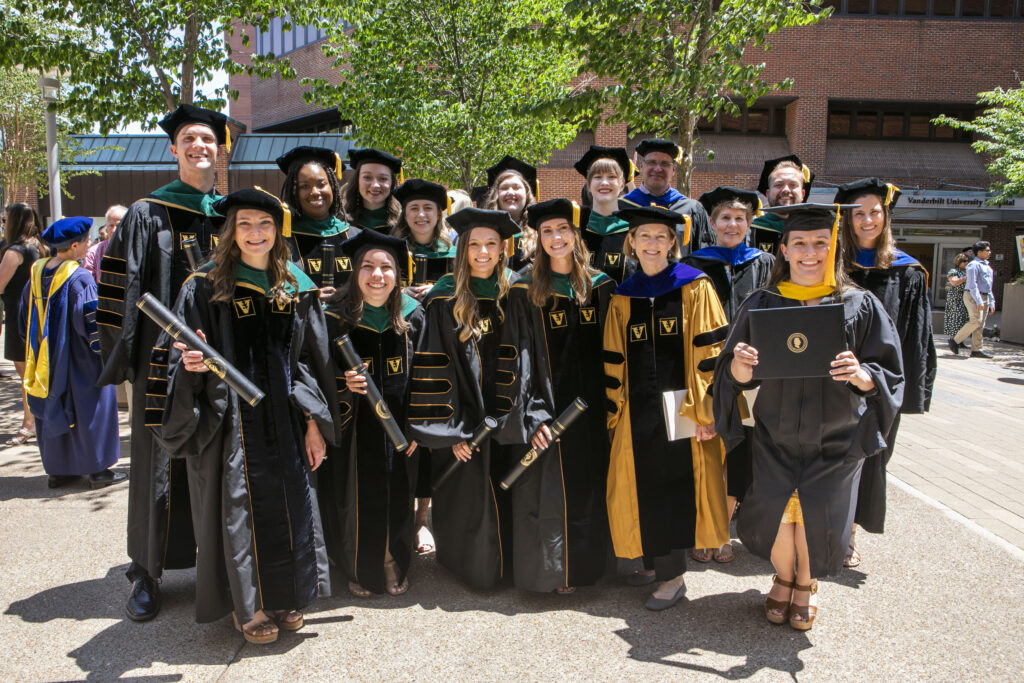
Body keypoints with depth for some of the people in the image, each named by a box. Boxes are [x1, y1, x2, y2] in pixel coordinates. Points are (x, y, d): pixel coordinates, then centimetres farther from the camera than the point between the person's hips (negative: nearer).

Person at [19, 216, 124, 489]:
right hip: (79, 363, -7)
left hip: (45, 361, 7)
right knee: (88, 411, 4)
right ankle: (98, 470, 10)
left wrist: (38, 348, 22)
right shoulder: (80, 278, -19)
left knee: (53, 409, 15)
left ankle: (57, 471, 23)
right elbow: (91, 322, -20)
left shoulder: (36, 274, 4)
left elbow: (26, 320, 12)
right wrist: (103, 350, -8)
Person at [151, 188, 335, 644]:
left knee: (290, 503, 8)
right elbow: (180, 357, -2)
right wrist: (191, 363, -25)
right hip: (230, 415, -3)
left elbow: (313, 361, 8)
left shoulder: (297, 288, 6)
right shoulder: (205, 287, -3)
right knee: (241, 506, 3)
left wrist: (314, 422, 4)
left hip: (285, 415, 3)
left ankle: (285, 598, 27)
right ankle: (248, 605, 22)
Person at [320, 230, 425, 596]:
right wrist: (345, 384, -24)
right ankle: (359, 569, 31)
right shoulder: (336, 318, -9)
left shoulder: (412, 315, -3)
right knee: (357, 497, 8)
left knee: (396, 495, 12)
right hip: (355, 425, -1)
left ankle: (393, 563, 35)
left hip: (398, 424, 2)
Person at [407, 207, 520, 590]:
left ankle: (505, 563, 33)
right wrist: (451, 429, -13)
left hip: (504, 416, 3)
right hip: (464, 420, -3)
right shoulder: (445, 299, -8)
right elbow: (433, 368, -9)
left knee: (505, 496, 12)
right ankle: (473, 565, 28)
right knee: (469, 499, 5)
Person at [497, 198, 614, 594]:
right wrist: (531, 415, -15)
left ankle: (581, 566, 27)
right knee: (548, 492, 1)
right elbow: (515, 359, -7)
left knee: (587, 490, 10)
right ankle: (551, 572, 19)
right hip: (546, 408, -3)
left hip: (591, 409, 3)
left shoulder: (601, 286, 5)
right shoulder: (525, 291, -4)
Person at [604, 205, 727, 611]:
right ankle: (655, 563, 29)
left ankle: (672, 575, 16)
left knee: (674, 486, 1)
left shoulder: (694, 287, -3)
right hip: (638, 411, 4)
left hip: (679, 409, -4)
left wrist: (707, 410, -12)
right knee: (642, 488, 10)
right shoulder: (623, 298, 9)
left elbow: (710, 352, -7)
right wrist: (615, 412, 9)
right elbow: (614, 362, 11)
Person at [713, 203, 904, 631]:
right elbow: (739, 377, -2)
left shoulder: (860, 307, -5)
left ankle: (806, 585, 35)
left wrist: (860, 375, -26)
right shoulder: (762, 305, -3)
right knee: (775, 513, -8)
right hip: (776, 439, 1)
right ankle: (783, 579, 28)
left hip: (835, 442, 0)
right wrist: (739, 365, -26)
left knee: (815, 521, -1)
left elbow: (890, 375, -4)